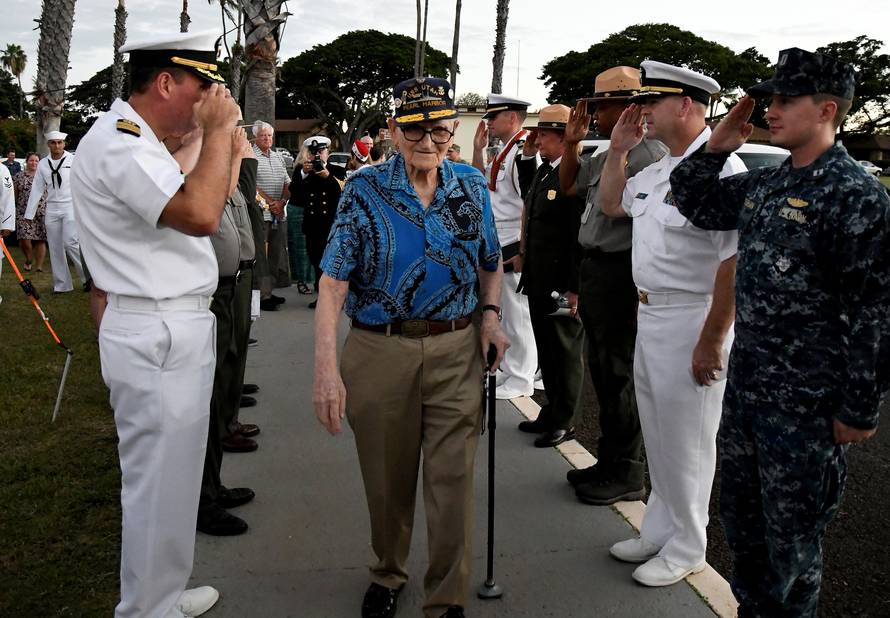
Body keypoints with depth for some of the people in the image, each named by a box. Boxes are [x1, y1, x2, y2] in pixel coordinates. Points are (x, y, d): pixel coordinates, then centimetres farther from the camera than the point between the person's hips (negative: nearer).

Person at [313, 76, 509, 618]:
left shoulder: (472, 186, 4)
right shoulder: (364, 190, -6)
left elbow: (491, 262, 17)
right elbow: (334, 282, -12)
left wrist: (491, 315, -1)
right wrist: (327, 366, -22)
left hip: (456, 352, 2)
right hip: (379, 351, -1)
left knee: (453, 480, 3)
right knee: (387, 478, 13)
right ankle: (388, 574, 40)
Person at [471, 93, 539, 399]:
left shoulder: (525, 152, -17)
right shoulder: (504, 152, 14)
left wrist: (523, 251, -21)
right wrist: (477, 149, 11)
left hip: (514, 248, -10)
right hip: (496, 246, 10)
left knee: (518, 314, -1)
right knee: (504, 312, 17)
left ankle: (521, 380, 10)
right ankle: (509, 370, 28)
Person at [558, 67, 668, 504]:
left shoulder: (648, 154, -16)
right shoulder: (607, 155, 15)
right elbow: (569, 186, 28)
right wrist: (572, 143, 16)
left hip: (619, 275, -10)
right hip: (594, 271, 10)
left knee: (619, 376, -1)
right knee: (602, 372, 17)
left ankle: (626, 475, 13)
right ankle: (609, 463, 30)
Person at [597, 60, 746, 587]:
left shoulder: (720, 169, -19)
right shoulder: (659, 171, 10)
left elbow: (734, 263, -23)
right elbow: (611, 203, 27)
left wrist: (711, 342, -22)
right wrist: (618, 149, 13)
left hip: (691, 321, -9)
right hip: (649, 316, 9)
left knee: (686, 443, 6)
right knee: (657, 436, 20)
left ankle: (686, 548, 24)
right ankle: (660, 531, 36)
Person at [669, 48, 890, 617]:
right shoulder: (764, 185, 8)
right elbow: (695, 204, 22)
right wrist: (718, 145, 7)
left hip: (805, 404, -8)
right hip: (745, 387, 8)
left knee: (790, 534, 8)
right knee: (741, 520, 21)